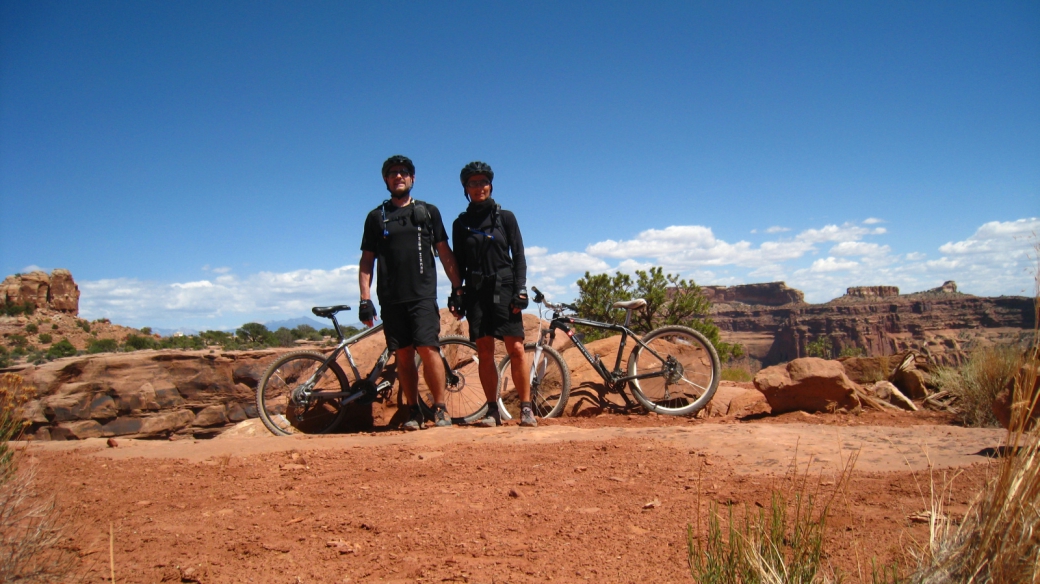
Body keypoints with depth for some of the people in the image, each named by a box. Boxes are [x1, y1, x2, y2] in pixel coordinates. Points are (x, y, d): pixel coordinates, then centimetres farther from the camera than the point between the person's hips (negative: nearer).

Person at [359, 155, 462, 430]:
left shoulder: (428, 212, 12)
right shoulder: (376, 217, 13)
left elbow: (445, 253, 11)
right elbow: (367, 260, 12)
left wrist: (458, 289, 4)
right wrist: (365, 299, 3)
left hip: (423, 295, -2)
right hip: (391, 299, 2)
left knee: (428, 349, -13)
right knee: (403, 355, 2)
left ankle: (440, 408, -2)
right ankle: (414, 411, 11)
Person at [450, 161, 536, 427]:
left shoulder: (505, 217, 6)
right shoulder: (461, 224, 11)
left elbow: (518, 256, 3)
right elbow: (459, 262, 13)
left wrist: (520, 290, -7)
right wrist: (456, 292, 2)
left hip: (504, 288, -2)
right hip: (476, 291, 2)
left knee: (516, 349, -9)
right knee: (484, 352, 0)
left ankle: (526, 408, -3)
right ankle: (492, 410, 6)